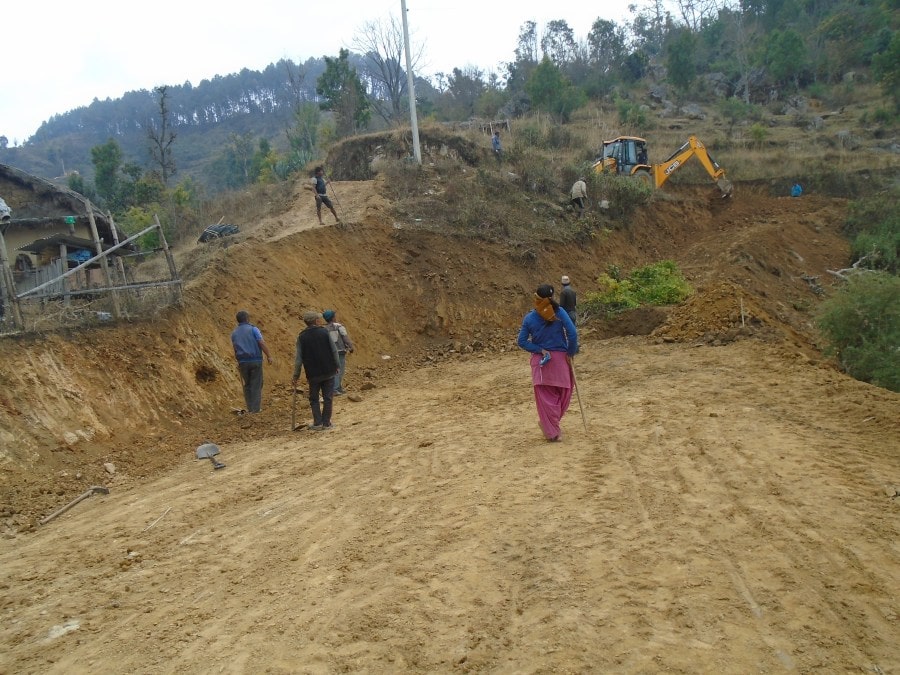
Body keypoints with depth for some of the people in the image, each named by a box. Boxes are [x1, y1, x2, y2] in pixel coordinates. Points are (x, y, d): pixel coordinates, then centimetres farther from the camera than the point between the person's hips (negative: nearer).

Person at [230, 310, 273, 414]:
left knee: (247, 385, 15)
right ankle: (256, 408, 2)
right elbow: (262, 343, -14)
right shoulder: (253, 329, -6)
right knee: (256, 385, 3)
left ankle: (250, 408, 16)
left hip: (242, 362, 4)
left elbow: (235, 349, 14)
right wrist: (268, 356, -8)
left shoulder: (234, 333, 9)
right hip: (255, 360, -4)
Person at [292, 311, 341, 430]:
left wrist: (296, 376, 2)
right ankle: (326, 423, 9)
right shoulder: (324, 332, -4)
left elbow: (299, 358, -4)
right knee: (328, 398, 7)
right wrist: (337, 365, 9)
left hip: (313, 374, 0)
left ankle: (317, 423, 7)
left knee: (314, 399, 12)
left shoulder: (302, 336, -3)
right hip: (329, 371, 0)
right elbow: (334, 351, -3)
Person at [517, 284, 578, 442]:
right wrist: (571, 352, -3)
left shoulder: (529, 318, -5)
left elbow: (521, 341, -7)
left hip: (540, 361, 1)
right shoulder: (560, 312, -10)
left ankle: (552, 431, 12)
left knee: (545, 397, 8)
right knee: (563, 393, 17)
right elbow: (572, 333, -15)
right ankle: (551, 425, 22)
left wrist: (539, 350, -5)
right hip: (560, 358, -1)